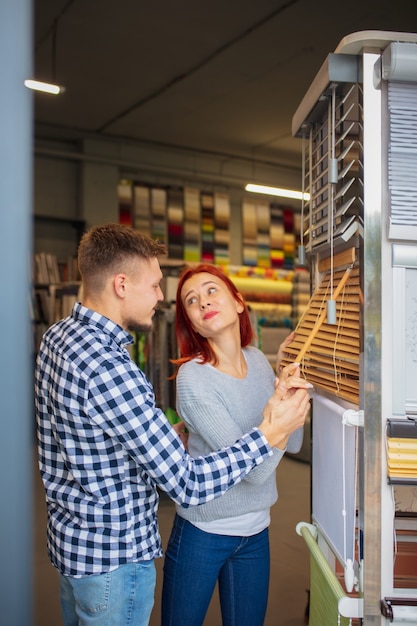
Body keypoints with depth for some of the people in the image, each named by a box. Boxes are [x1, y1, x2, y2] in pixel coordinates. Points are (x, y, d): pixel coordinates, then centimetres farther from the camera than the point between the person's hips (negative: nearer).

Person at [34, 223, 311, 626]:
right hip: (113, 556, -9)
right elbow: (190, 486, -31)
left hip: (70, 535, 9)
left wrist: (164, 437, 10)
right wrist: (269, 435, -23)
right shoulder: (109, 370, -33)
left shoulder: (57, 337, -1)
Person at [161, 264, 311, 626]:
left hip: (256, 532, 5)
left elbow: (293, 444, 0)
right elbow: (254, 470, -24)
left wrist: (290, 377, -10)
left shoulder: (257, 360, -3)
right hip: (202, 532, -5)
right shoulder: (193, 379, -22)